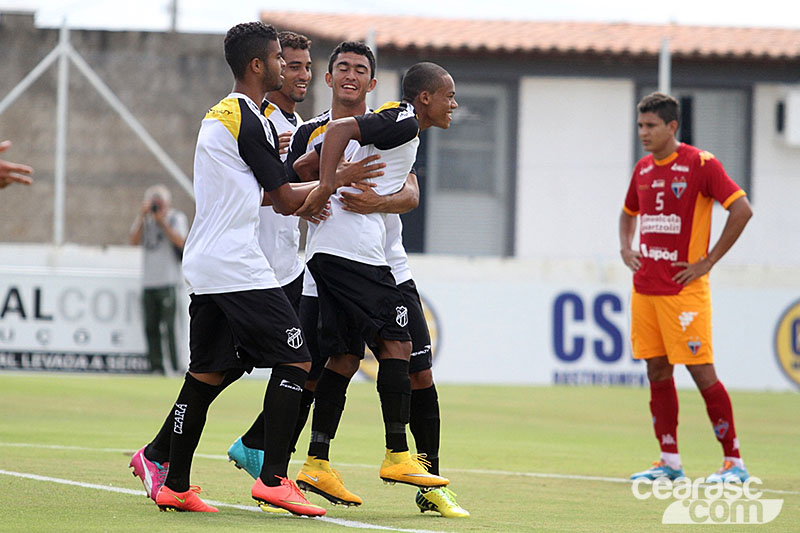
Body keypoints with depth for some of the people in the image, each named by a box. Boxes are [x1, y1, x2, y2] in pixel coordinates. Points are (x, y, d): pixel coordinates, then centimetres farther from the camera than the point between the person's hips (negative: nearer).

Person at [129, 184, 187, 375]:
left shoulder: (176, 218, 4)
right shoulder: (145, 220, 14)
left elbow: (180, 242, -12)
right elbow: (134, 241, 0)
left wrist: (162, 221, -13)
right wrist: (142, 216, -7)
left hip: (168, 282, -4)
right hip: (148, 281, 4)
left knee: (169, 326, -11)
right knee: (150, 327, 2)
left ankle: (175, 366, -11)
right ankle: (156, 367, 6)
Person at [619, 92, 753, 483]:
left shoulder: (700, 164, -10)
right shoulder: (643, 169, 12)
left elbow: (742, 209, -15)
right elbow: (629, 212, 31)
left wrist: (708, 261, -14)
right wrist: (626, 248, 11)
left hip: (684, 288, -7)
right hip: (644, 286, 7)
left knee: (701, 371, -7)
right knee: (657, 371, 7)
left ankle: (734, 462, -1)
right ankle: (669, 462, 14)